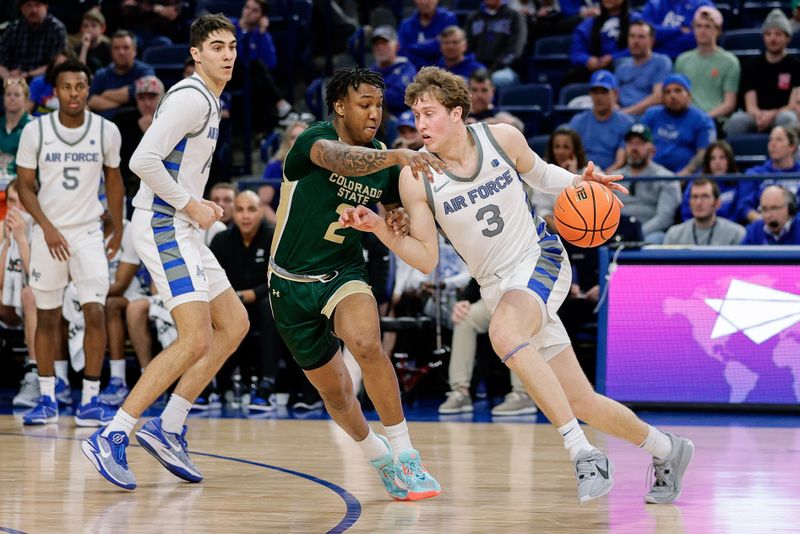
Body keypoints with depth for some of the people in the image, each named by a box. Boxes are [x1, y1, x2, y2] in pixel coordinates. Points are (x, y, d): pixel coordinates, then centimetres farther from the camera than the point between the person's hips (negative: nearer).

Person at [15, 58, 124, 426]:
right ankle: (47, 400, 16)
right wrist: (48, 227, -13)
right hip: (48, 235, 0)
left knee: (95, 313, -11)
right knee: (47, 317, 6)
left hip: (89, 233, 0)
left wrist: (118, 230, 15)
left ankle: (90, 401, -5)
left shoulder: (106, 131, -3)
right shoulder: (35, 131, -6)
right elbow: (25, 186, -2)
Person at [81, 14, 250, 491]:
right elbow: (143, 160, -24)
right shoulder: (191, 98, -14)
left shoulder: (209, 102, 18)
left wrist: (198, 205, 12)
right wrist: (190, 205, -16)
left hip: (180, 227, 10)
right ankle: (112, 438, -17)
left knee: (234, 325, 11)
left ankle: (168, 428, 10)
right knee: (196, 340, -18)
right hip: (164, 226, -10)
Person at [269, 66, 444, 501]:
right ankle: (379, 457, 38)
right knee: (334, 392, 9)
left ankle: (404, 456, -23)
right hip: (292, 283, -1)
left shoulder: (384, 164, -1)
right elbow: (341, 160, -41)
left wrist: (400, 221, -13)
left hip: (343, 273, 1)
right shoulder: (314, 139, -16)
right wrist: (396, 156, -58)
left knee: (366, 342, -32)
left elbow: (398, 216, 12)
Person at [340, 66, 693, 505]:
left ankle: (584, 454, -33)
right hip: (498, 286, 3)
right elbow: (426, 259, -5)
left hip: (541, 258, -3)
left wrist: (578, 182, -4)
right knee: (580, 403, 4)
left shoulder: (502, 138, -7)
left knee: (504, 334, -36)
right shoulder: (416, 178, -9)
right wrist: (379, 229, -20)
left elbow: (538, 173, 15)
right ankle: (665, 449, 30)